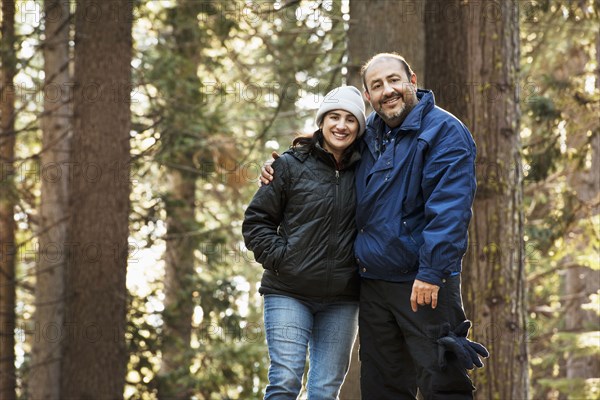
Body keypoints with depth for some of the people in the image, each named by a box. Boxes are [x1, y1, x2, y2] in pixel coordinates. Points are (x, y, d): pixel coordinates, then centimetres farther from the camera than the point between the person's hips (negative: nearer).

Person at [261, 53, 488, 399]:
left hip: (424, 284, -7)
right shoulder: (369, 135, 13)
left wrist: (431, 272, -24)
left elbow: (449, 208, -18)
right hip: (373, 282, 7)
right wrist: (283, 173, 14)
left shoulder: (444, 131, -9)